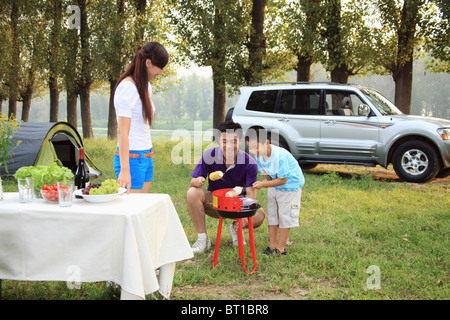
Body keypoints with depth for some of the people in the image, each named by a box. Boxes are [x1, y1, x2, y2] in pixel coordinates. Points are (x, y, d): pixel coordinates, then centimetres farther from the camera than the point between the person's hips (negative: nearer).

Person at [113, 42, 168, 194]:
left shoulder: (146, 86, 13)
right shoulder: (127, 87, -14)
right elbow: (123, 132, -18)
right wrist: (125, 169, -23)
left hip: (146, 157, 9)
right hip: (132, 157, -9)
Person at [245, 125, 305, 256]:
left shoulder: (280, 155, -35)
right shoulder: (259, 155, -11)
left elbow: (283, 180, -29)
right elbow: (266, 174, 2)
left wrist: (263, 184, -34)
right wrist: (264, 180, -21)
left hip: (290, 184, -7)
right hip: (273, 186, 7)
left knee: (285, 216, -2)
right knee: (272, 215, 11)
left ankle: (281, 248, 8)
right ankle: (272, 246, 22)